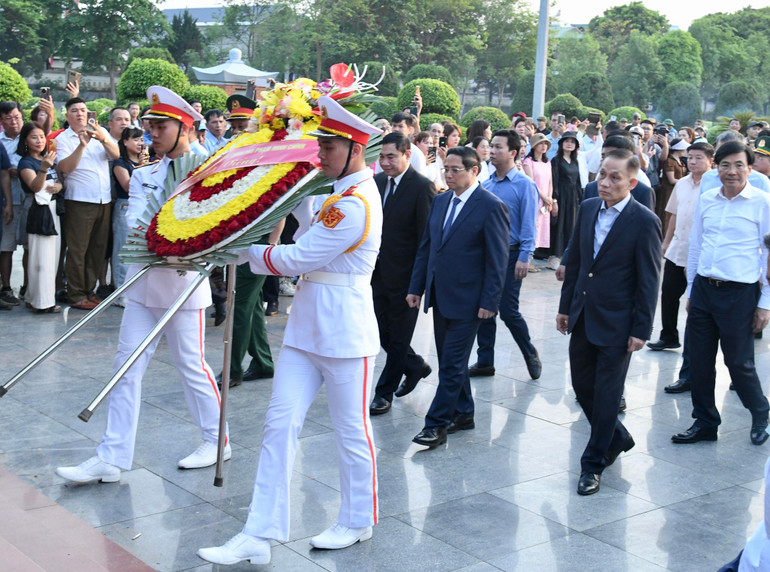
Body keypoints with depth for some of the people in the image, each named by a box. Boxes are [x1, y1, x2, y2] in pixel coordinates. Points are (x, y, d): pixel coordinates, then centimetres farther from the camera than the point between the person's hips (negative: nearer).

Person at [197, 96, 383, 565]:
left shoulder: (355, 205, -19)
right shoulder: (345, 190, 13)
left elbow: (298, 258, -18)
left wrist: (246, 252, -5)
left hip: (345, 330, -9)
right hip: (309, 325, 9)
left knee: (352, 430, 8)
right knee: (280, 424, 2)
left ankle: (358, 522, 28)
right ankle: (260, 535, 4)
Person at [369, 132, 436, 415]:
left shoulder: (422, 187, -15)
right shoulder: (378, 181, 6)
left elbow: (426, 237, -14)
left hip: (404, 275, -7)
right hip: (379, 272, 7)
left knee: (398, 337, 7)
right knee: (382, 332, 14)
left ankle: (384, 392, 18)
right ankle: (416, 366, 37)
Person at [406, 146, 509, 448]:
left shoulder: (491, 207, -11)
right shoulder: (440, 201, 10)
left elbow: (497, 259, -12)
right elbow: (426, 247, 15)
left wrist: (489, 302, -14)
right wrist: (416, 287, 10)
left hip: (466, 300, -7)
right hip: (439, 297, 7)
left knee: (452, 365, -3)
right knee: (450, 361, 15)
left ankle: (437, 424, 3)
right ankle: (462, 414, 28)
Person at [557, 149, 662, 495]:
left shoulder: (644, 222, -13)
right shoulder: (588, 209, 5)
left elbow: (648, 281, -12)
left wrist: (641, 330, -13)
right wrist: (566, 307, 13)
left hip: (616, 323, -6)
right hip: (583, 317, 6)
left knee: (606, 395, 3)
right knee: (582, 385, 14)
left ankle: (594, 464, 17)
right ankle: (617, 438, 37)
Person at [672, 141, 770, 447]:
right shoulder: (706, 199, 7)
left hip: (739, 294, -4)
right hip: (703, 288, 5)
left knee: (739, 363, 4)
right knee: (700, 361, 9)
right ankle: (704, 422, 25)